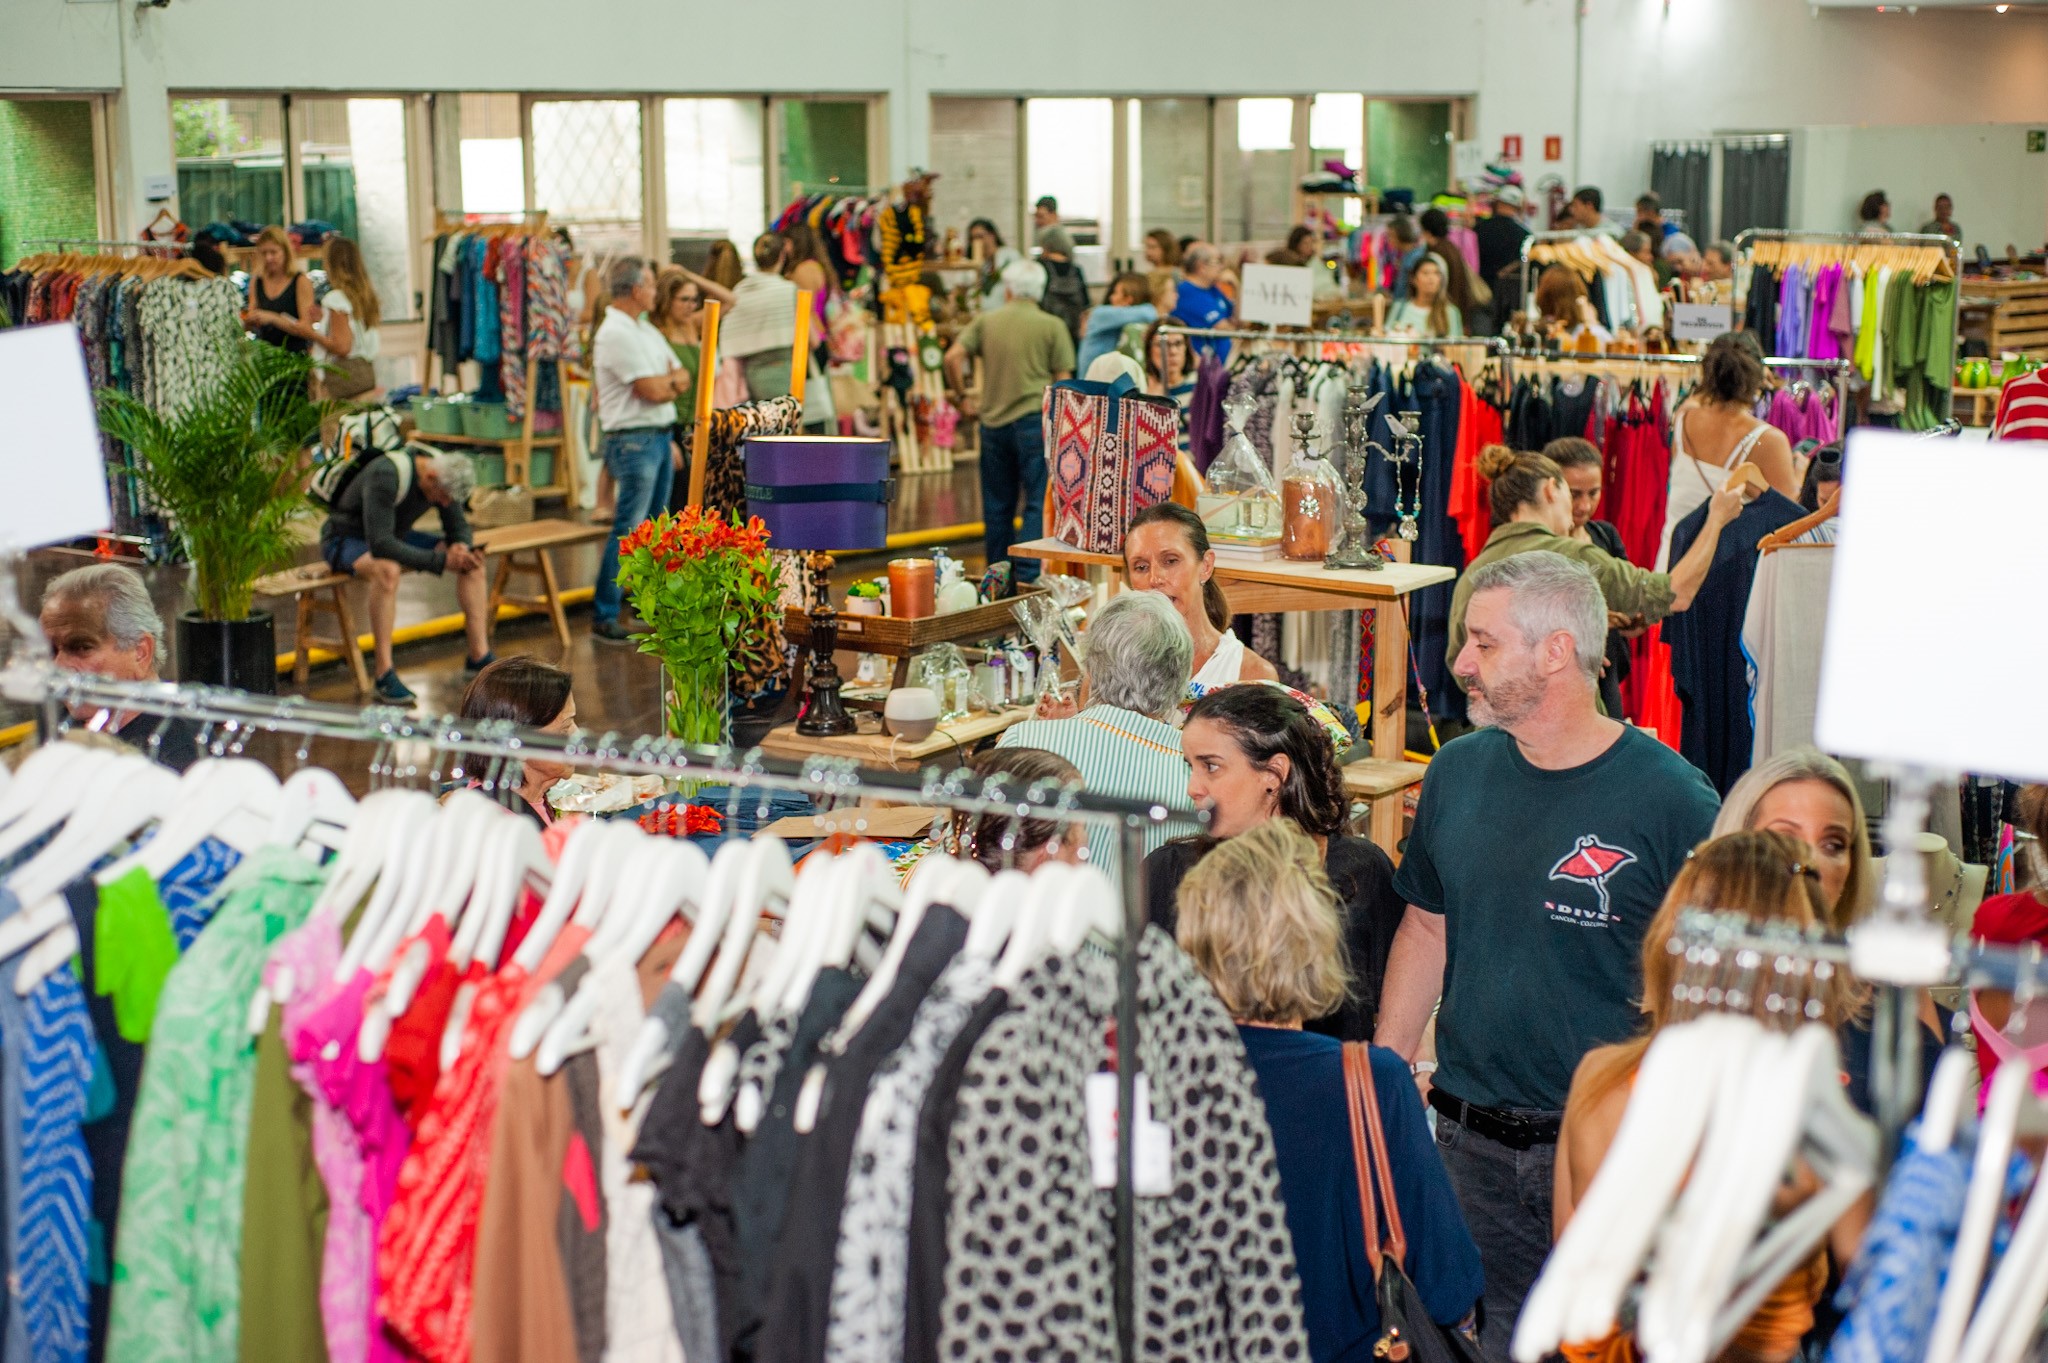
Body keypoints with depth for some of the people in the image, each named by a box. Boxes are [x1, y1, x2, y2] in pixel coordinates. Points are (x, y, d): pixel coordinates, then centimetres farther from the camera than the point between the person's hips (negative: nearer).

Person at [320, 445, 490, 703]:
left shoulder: (444, 475, -12)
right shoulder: (385, 476, -35)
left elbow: (459, 527, 0)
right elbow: (380, 544, -41)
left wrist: (460, 546, -26)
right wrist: (441, 560, -43)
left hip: (393, 536, 8)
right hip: (345, 539, -8)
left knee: (473, 561, -8)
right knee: (387, 569, -41)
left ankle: (480, 656, -1)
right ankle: (384, 675, -37)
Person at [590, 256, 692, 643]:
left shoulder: (647, 330, 15)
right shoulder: (616, 334, -15)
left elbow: (681, 380, 13)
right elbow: (653, 390, -18)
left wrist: (667, 381, -9)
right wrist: (672, 381, 3)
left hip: (659, 436, 9)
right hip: (634, 440, -9)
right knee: (627, 531, -9)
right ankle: (603, 616, -5)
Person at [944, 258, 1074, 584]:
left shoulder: (986, 322, 6)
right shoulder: (1052, 326, -1)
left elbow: (953, 356, -4)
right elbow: (1063, 380, -4)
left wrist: (961, 397, 7)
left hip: (993, 421, 4)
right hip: (1034, 419, -4)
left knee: (997, 506, 12)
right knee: (1038, 504, 0)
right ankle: (1028, 576, -5)